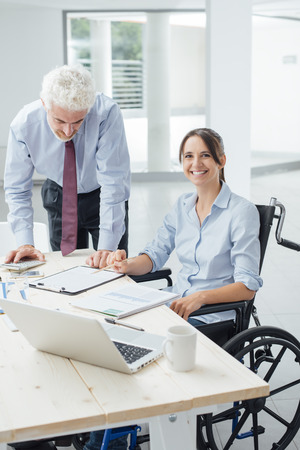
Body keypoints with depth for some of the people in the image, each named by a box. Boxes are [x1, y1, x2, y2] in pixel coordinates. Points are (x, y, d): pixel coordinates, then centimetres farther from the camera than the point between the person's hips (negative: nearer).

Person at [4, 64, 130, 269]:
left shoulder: (107, 113, -33)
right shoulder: (24, 124, -24)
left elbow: (113, 182, -32)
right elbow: (17, 189, -13)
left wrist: (107, 246, -36)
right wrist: (25, 243, -23)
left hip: (102, 197, -1)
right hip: (59, 197, 2)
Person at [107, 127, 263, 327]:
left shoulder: (242, 211, -12)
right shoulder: (183, 204, 9)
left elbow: (248, 287, -16)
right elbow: (156, 253, 10)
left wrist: (200, 297, -31)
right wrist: (127, 265, -12)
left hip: (214, 315, -6)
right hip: (176, 300, 6)